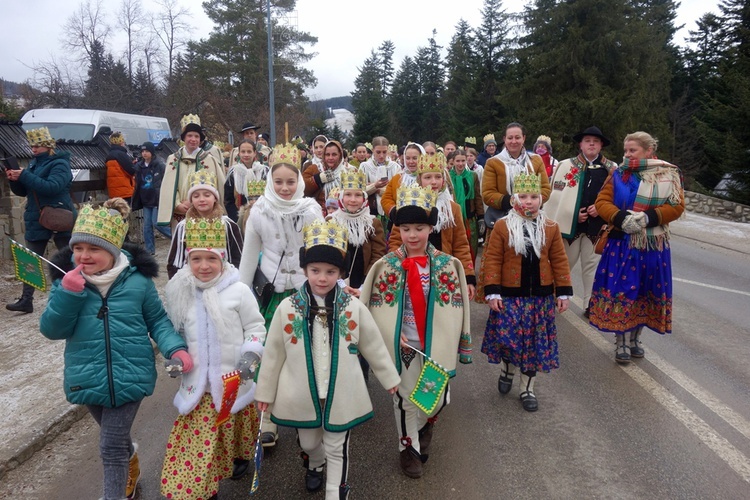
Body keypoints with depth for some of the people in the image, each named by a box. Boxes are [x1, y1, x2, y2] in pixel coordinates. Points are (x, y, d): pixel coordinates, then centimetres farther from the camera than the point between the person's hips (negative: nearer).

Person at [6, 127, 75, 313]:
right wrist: (14, 180, -6)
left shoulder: (60, 164, -9)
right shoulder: (34, 164, 13)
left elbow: (52, 187, -26)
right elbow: (22, 192, 14)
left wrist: (24, 176, -25)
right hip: (36, 221, 7)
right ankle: (26, 300, 9)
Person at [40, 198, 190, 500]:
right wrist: (68, 294, -23)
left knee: (111, 447, -2)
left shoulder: (138, 278, -9)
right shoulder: (66, 278, -5)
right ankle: (131, 465, 57)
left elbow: (157, 320, 1)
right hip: (88, 379, 3)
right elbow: (52, 330, -8)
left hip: (129, 375, -3)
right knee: (116, 439, 25)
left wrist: (175, 348, -15)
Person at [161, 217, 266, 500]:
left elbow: (256, 327, -3)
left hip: (233, 380, -2)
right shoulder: (181, 292, 0)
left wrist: (251, 355, -15)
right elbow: (174, 331, 13)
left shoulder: (238, 290, -11)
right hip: (198, 382, 2)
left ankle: (240, 455, 48)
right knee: (197, 436, 1)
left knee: (234, 426, 18)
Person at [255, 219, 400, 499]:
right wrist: (265, 391, 4)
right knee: (308, 442, 24)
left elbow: (373, 346, 2)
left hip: (340, 395, -1)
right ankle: (315, 465, 57)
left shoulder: (354, 308, -11)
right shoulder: (288, 308, -10)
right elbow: (273, 353, -1)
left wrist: (389, 378, 9)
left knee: (337, 449, 13)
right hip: (301, 395, 2)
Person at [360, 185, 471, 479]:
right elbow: (377, 306, -3)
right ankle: (408, 447, 34)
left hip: (436, 344, 1)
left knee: (440, 398, 11)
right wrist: (392, 335, -13)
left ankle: (424, 425, 44)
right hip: (403, 345, -1)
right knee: (405, 399, 12)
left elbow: (456, 305, 2)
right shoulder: (387, 265, -7)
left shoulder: (446, 265, -4)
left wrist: (459, 344, 3)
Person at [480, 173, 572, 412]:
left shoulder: (550, 227, 2)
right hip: (510, 295, -2)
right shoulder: (502, 226, -6)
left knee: (535, 342, 8)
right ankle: (507, 370, 29)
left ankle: (527, 389, 24)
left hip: (541, 296, 2)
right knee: (507, 338, -4)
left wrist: (563, 292, 2)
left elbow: (559, 261, 5)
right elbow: (492, 260, -7)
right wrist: (492, 292, -12)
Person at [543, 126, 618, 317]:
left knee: (592, 265, 8)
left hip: (597, 225, 1)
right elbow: (556, 194, -4)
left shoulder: (611, 169, 5)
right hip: (570, 223, -1)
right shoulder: (566, 165, 0)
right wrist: (574, 213, -10)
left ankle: (590, 305, 17)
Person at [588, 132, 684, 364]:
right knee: (620, 291, -2)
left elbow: (677, 206, -4)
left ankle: (635, 339, 27)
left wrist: (649, 217, -19)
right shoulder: (619, 174, 1)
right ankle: (621, 342, 11)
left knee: (645, 293, 10)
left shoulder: (669, 175, 0)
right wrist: (620, 218, -20)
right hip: (622, 244, -1)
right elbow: (602, 201, -2)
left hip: (653, 246, 1)